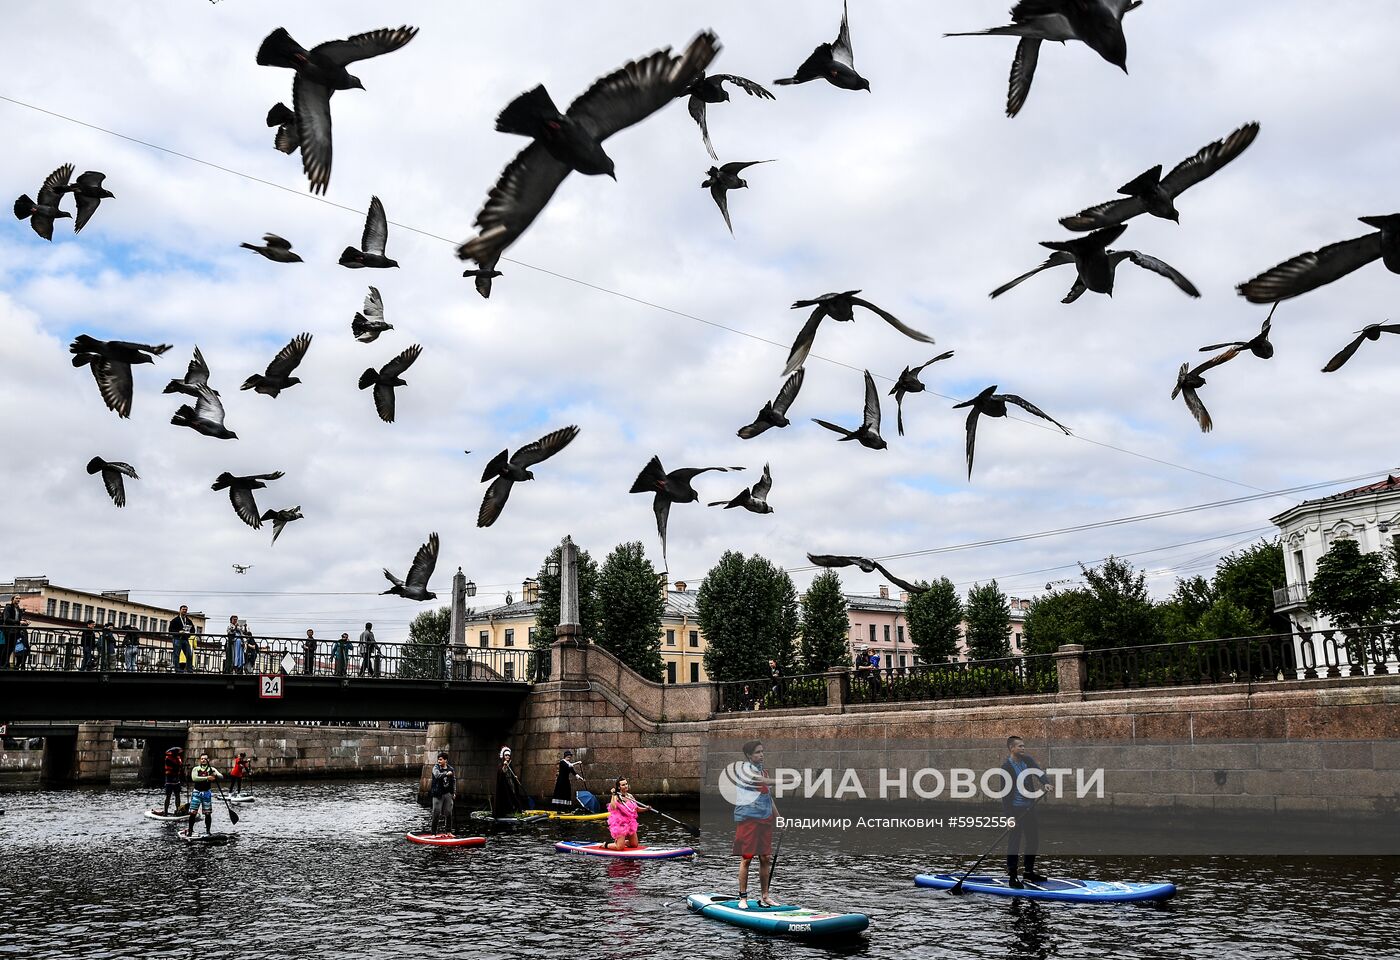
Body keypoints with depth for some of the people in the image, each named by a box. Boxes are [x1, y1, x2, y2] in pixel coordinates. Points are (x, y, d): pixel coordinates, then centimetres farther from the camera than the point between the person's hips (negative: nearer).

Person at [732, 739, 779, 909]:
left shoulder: (761, 770, 19)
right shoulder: (743, 768, -6)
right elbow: (761, 781, -22)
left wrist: (778, 818, 20)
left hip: (764, 819, 7)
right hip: (747, 818, -7)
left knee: (766, 858, 6)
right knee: (747, 858, -5)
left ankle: (764, 896, 16)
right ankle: (743, 898, 1)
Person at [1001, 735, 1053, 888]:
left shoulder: (1028, 760, 5)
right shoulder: (1006, 767, -14)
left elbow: (1039, 771, -10)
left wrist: (1045, 784, -32)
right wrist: (1009, 816, -18)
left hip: (1030, 807, 7)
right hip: (1015, 809, -7)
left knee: (1033, 840, 14)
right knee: (1014, 842, -3)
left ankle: (1029, 872, 29)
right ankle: (1012, 876, 4)